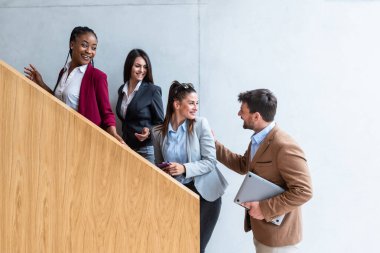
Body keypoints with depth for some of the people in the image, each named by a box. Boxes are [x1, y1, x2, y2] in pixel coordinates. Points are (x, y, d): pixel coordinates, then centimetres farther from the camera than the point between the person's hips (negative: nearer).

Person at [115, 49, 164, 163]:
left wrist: (149, 131, -23)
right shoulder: (122, 90, 8)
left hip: (146, 150, -4)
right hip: (126, 148, 5)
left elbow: (160, 123, -5)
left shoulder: (153, 90, -7)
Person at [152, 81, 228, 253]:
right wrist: (165, 172, -11)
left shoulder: (201, 124, -9)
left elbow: (210, 162, -11)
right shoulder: (158, 132, -3)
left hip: (205, 193, -2)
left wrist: (184, 169, -24)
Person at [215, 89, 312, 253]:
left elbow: (303, 191, -26)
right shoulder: (257, 140, 5)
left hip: (277, 234, -9)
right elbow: (243, 166, 19)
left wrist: (265, 209, -26)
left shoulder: (284, 147, -26)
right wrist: (215, 145, 14)